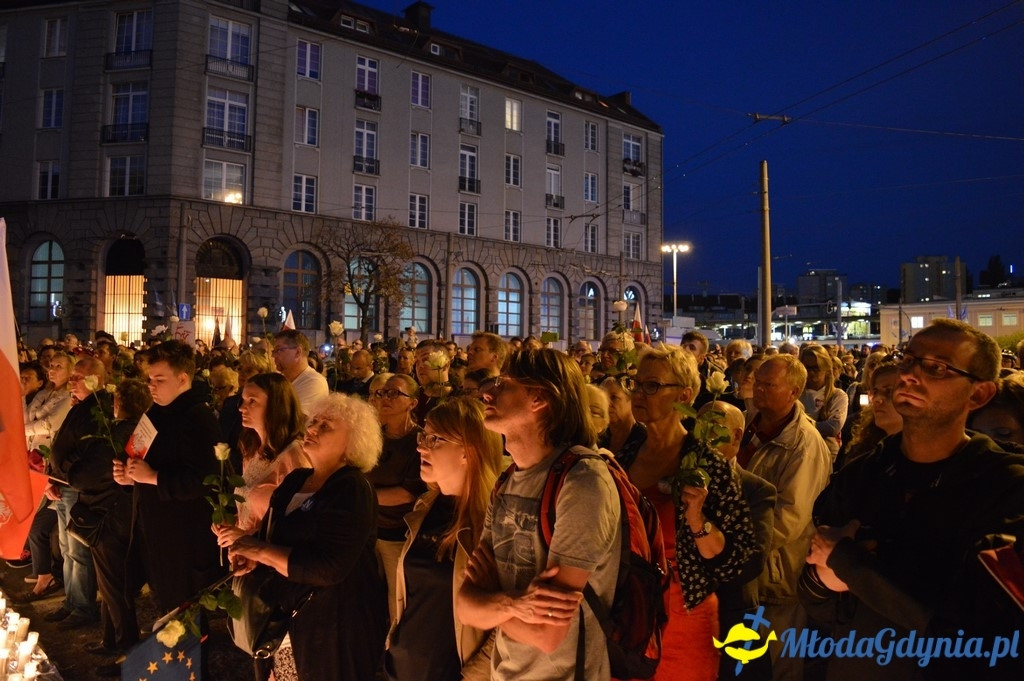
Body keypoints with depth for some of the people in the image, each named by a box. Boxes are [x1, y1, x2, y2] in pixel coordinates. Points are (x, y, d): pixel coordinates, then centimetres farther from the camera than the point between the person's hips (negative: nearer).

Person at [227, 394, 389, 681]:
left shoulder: (352, 491, -21)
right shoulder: (295, 479, 6)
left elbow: (328, 569, -30)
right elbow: (272, 533, 14)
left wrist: (261, 551, -24)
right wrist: (250, 550, -9)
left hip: (332, 627, -8)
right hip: (287, 619, 8)